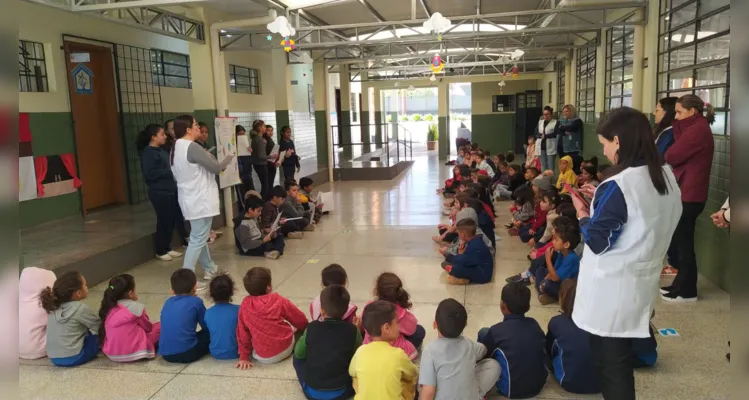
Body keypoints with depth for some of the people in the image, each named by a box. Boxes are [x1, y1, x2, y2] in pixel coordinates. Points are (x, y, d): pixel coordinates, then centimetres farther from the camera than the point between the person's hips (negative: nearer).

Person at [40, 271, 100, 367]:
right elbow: (99, 326, -5)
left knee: (86, 331, 24)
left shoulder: (53, 306, 3)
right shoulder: (81, 308, -15)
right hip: (73, 358, -6)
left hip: (53, 358, 6)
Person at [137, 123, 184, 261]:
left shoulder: (161, 151, 14)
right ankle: (160, 251, 12)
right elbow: (150, 174, -21)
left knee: (172, 220, 11)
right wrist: (169, 171, -19)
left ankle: (167, 248, 24)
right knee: (164, 221, -2)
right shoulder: (148, 152, -12)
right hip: (159, 192, -8)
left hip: (170, 190, 8)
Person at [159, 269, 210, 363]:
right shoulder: (196, 301, 1)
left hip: (166, 354, 5)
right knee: (209, 334, 17)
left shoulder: (168, 302, 15)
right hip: (187, 353, -5)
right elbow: (207, 326, 10)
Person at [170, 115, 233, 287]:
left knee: (199, 236, 20)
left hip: (190, 199, 10)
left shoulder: (176, 148, 10)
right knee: (198, 239, -6)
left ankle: (209, 269, 34)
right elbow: (216, 168, -16)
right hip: (200, 200, -10)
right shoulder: (192, 147, -20)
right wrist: (229, 158, 4)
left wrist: (206, 158, 14)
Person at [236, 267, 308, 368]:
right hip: (284, 350, -2)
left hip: (261, 357, 2)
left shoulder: (245, 304, -6)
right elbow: (301, 321, 3)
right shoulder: (279, 301, -10)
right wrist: (303, 329, 26)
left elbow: (242, 331, 0)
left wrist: (244, 357, 10)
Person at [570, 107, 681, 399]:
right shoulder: (666, 177, 2)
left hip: (611, 291, -8)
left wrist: (583, 213, -2)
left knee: (608, 362, 8)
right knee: (621, 358, 22)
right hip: (640, 285, 8)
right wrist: (600, 198, 10)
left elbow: (596, 242, -18)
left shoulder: (617, 186, -23)